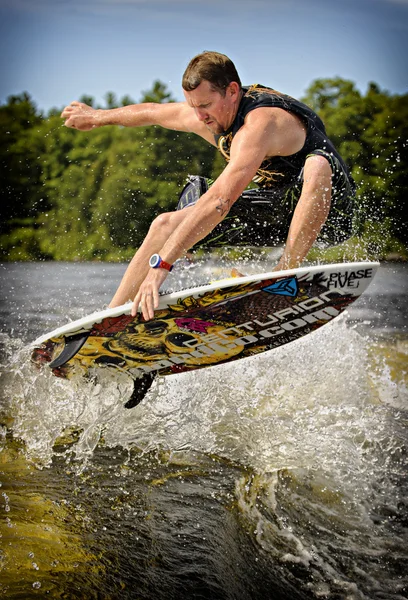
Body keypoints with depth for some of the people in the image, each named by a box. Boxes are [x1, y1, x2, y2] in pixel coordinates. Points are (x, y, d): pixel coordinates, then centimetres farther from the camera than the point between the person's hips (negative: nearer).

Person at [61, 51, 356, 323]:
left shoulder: (257, 124, -34)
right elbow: (152, 111, 14)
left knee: (317, 164, -42)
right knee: (166, 225, -2)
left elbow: (219, 201, -44)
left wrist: (161, 265, -48)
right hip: (276, 210, 8)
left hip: (322, 210, -7)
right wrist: (99, 116, 29)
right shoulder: (207, 115, -7)